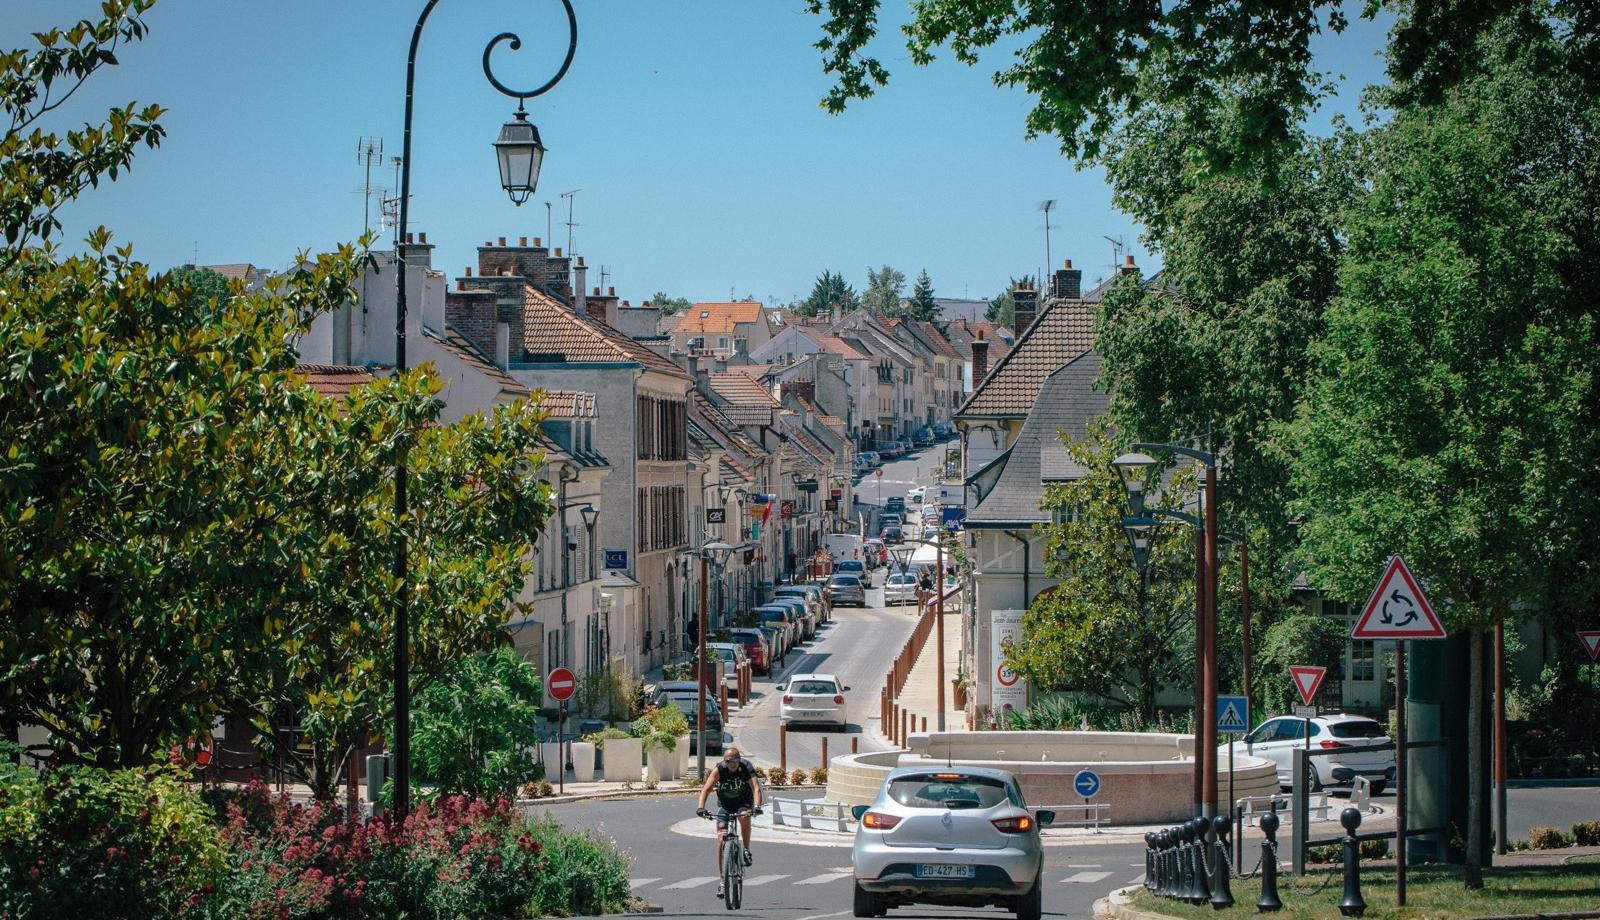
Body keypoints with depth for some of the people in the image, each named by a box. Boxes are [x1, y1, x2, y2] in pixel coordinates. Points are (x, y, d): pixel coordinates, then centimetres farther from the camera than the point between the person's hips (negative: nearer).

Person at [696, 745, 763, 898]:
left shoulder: (746, 768, -22)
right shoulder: (719, 770, -20)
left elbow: (756, 788, -34)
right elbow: (706, 789, -28)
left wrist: (757, 806, -52)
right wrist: (700, 807, -45)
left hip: (743, 802, -1)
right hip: (724, 804, 1)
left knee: (745, 817, -36)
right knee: (721, 839, -11)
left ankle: (747, 850, -14)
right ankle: (721, 880, -5)